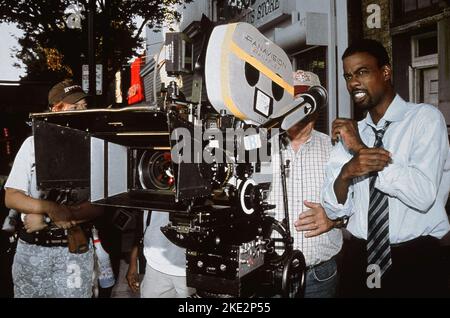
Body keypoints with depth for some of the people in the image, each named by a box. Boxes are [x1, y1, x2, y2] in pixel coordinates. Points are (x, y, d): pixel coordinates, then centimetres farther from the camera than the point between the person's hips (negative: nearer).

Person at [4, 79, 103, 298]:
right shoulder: (33, 144, -2)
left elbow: (99, 204, -8)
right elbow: (11, 198, -4)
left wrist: (46, 219, -16)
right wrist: (52, 209, -21)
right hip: (32, 246, 1)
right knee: (27, 294, 15)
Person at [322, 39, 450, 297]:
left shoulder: (425, 118, -7)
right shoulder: (349, 133, 6)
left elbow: (423, 195, -22)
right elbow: (335, 209, 0)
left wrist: (361, 149, -18)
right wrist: (346, 172, -20)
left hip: (415, 261, -4)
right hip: (360, 258, 4)